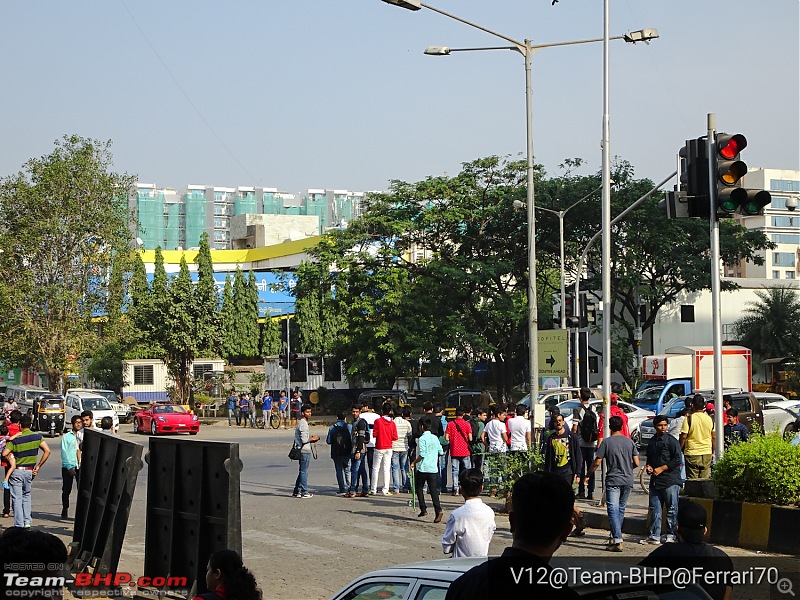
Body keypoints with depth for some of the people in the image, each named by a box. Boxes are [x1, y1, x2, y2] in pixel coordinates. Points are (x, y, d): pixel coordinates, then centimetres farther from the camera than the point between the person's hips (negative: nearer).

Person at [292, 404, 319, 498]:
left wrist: (311, 438, 13)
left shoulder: (300, 423, 17)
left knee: (301, 471, 14)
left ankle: (296, 491, 17)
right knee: (304, 472, -4)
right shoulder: (303, 424, -15)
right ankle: (304, 492, 1)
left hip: (301, 450, 10)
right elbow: (304, 439, -22)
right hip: (305, 450, -10)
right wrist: (312, 438, -8)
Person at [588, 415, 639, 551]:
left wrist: (589, 474, 10)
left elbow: (597, 463, -7)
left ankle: (617, 541, -19)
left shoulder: (607, 442, -6)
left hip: (613, 481, -4)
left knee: (613, 510, -7)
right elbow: (636, 463, 3)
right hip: (628, 481, 4)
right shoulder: (630, 442, 4)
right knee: (621, 509, 15)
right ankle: (615, 537, 21)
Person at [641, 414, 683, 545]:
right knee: (654, 508, 7)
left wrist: (661, 468, -12)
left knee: (671, 509, -2)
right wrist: (648, 466, 6)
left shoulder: (671, 441, -5)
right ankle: (654, 536, 12)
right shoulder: (652, 441, 15)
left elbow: (677, 460, -10)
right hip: (655, 480, 6)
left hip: (670, 481, -6)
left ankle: (671, 536, 4)